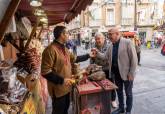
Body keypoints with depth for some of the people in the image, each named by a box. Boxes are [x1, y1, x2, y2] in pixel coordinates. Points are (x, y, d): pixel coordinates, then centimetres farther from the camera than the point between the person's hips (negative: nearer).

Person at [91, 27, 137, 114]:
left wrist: (131, 73, -16)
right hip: (116, 73, 6)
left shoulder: (127, 42, -15)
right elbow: (106, 56, 6)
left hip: (126, 73, -5)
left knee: (128, 93, 13)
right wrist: (97, 53, -12)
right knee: (119, 91, 20)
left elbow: (134, 59, -15)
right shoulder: (111, 45, 3)